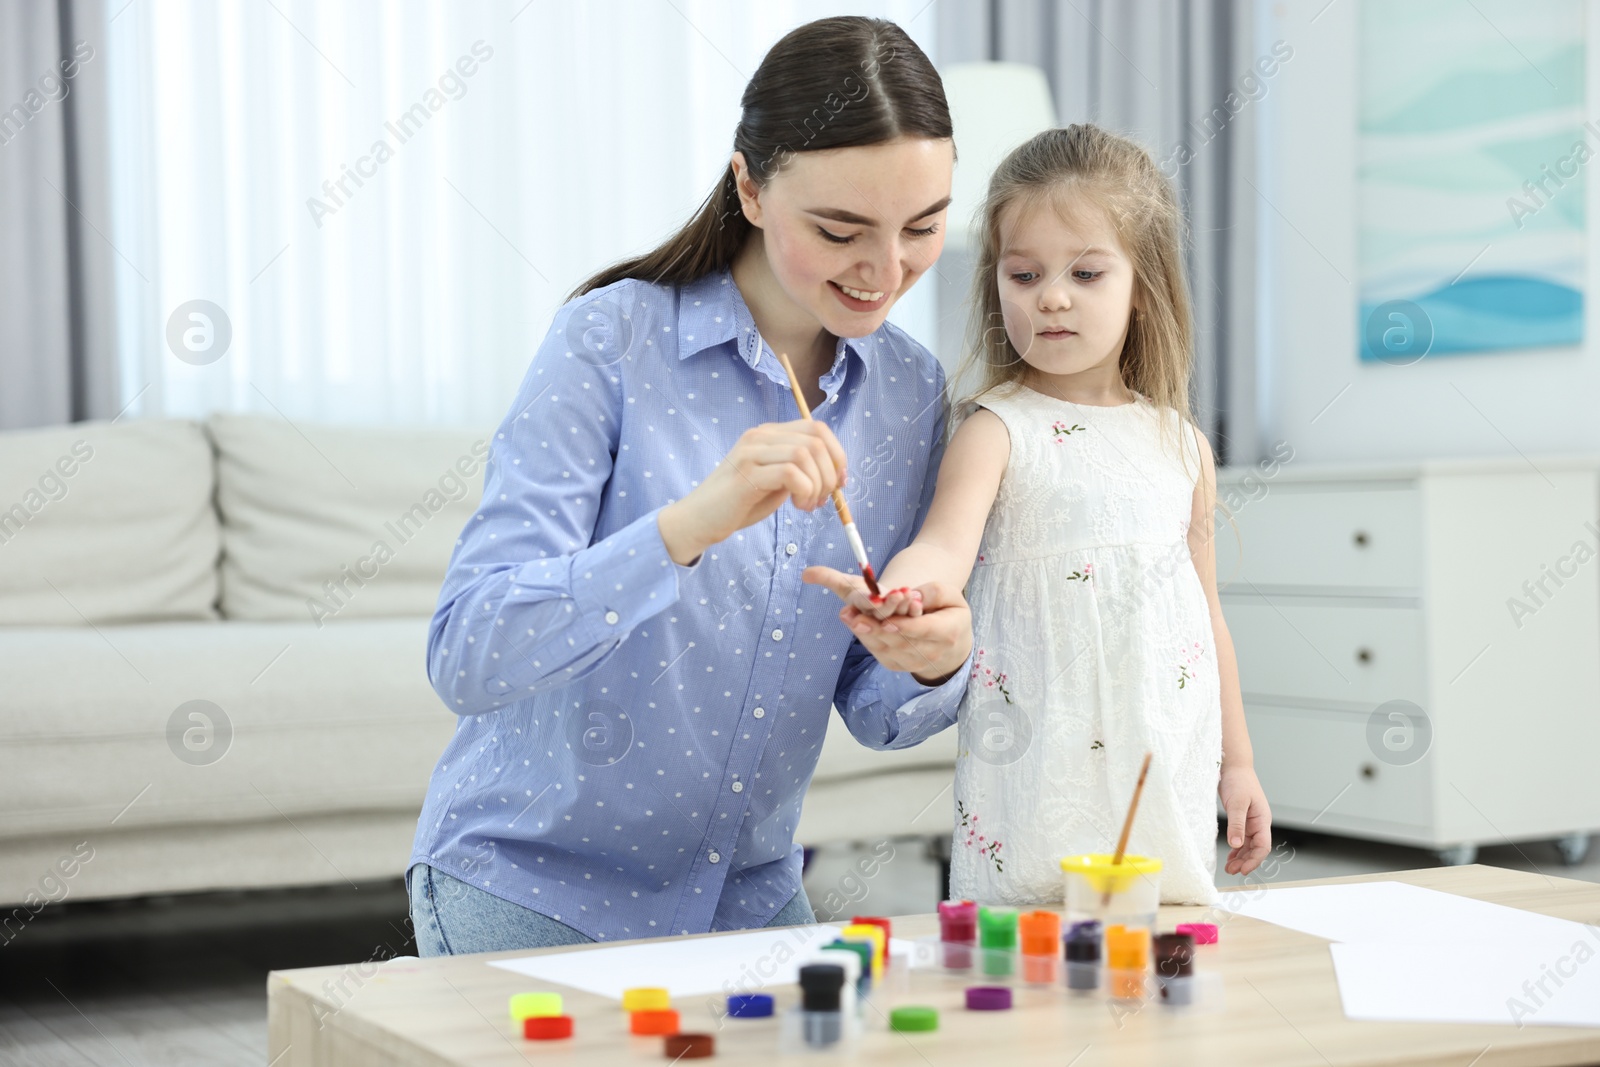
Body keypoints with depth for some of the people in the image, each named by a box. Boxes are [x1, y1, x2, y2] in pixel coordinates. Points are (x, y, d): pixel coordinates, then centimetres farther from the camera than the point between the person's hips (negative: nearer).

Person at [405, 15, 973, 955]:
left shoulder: (912, 392, -2)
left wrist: (935, 661, -21)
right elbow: (466, 661, -26)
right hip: (533, 890, -4)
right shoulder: (612, 339, -18)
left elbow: (876, 714, 3)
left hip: (748, 899, 5)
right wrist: (689, 523, -39)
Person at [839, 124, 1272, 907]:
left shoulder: (1182, 446, 9)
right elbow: (946, 546, -22)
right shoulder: (1000, 430, -4)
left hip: (1168, 780, 4)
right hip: (1037, 778, -4)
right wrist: (900, 586, -44)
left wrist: (1236, 763, 19)